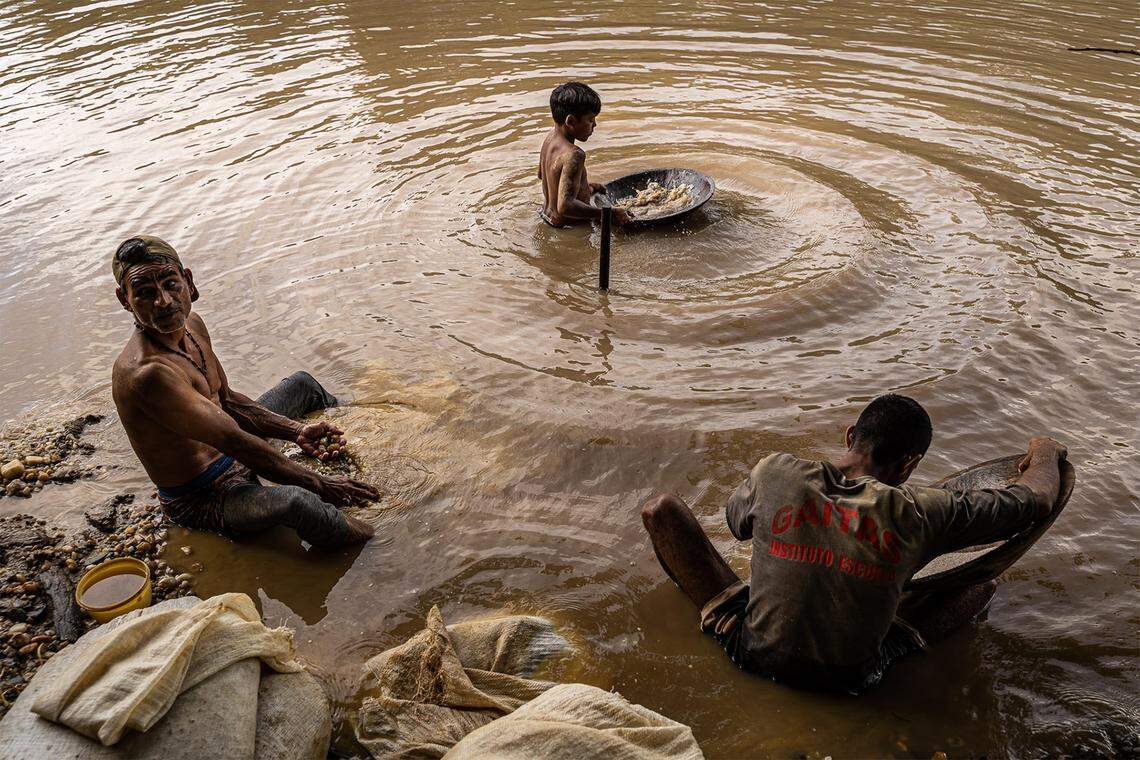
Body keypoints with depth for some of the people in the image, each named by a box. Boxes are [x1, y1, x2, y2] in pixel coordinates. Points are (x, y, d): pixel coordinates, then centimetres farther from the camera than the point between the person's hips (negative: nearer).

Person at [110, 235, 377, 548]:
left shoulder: (191, 324, -3)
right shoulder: (145, 372, -33)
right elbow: (234, 441, -33)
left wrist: (297, 430, -2)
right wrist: (315, 482, -29)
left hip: (227, 454, 10)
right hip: (199, 499, -10)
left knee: (302, 383, 23)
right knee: (298, 503, -39)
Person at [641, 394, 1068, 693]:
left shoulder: (773, 473, -14)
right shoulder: (919, 514, -15)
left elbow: (736, 522, 9)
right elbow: (1037, 500, -1)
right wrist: (1045, 452, 21)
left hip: (753, 655, 0)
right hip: (851, 681, 1)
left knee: (661, 508, 10)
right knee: (982, 581, 16)